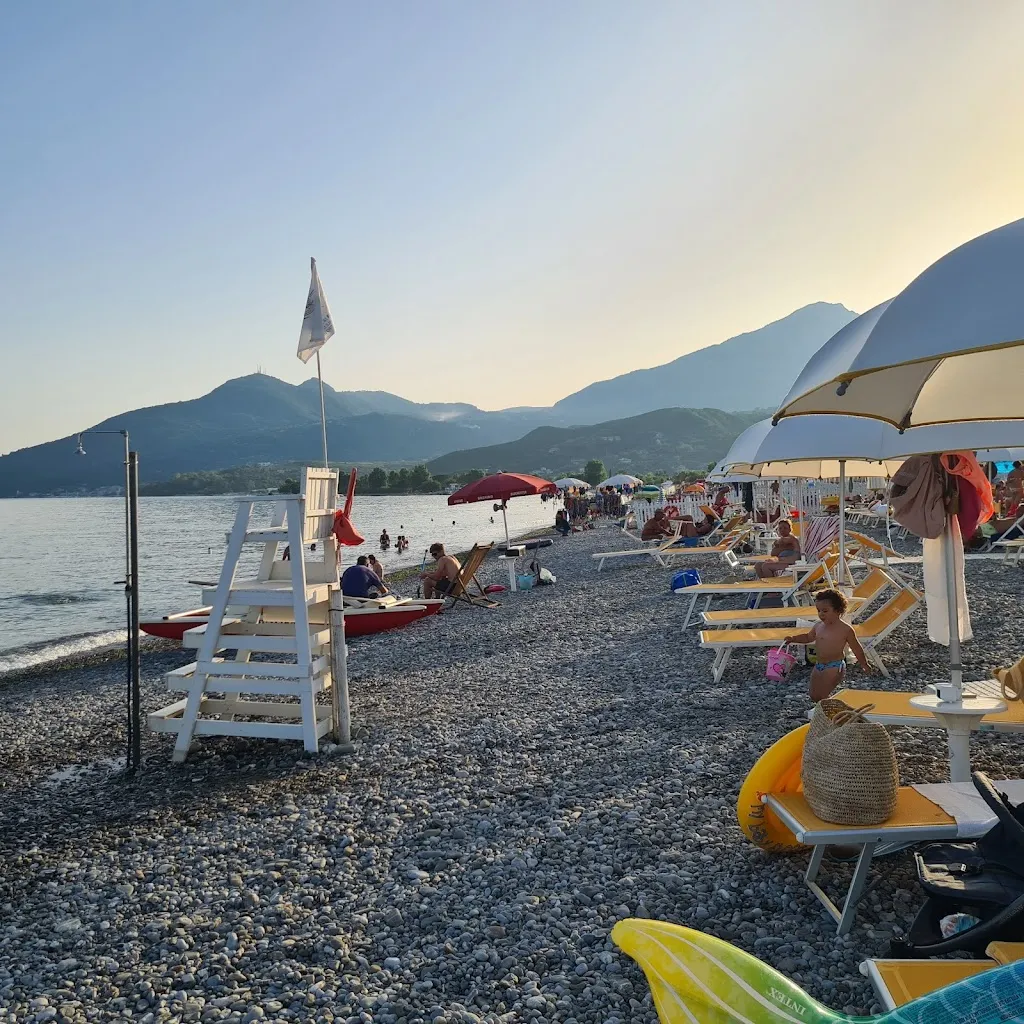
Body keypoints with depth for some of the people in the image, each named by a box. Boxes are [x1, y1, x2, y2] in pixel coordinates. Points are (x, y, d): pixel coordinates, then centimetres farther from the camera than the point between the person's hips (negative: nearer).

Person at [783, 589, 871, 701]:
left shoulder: (846, 629, -12)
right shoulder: (819, 626, 6)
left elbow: (856, 648, -1)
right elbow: (808, 637, 23)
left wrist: (864, 664, 9)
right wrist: (793, 638, 8)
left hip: (834, 667, -7)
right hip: (818, 666, 7)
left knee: (820, 696, -13)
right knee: (814, 696, 12)